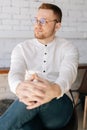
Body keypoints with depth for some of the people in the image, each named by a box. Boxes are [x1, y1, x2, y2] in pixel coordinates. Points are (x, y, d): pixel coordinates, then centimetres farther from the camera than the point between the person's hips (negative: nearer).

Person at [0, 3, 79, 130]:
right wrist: (19, 87, -39)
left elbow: (68, 73, -17)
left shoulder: (68, 48, 5)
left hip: (59, 106, 0)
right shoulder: (22, 48, 10)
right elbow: (15, 72, -10)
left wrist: (55, 90, -44)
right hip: (28, 108, 1)